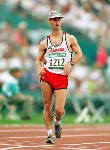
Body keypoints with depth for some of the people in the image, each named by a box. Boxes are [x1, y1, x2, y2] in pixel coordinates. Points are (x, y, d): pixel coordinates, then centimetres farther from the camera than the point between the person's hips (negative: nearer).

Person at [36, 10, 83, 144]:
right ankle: (50, 134, 8)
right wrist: (40, 68, -6)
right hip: (47, 76, 1)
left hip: (62, 77, -1)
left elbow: (79, 54, 11)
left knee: (59, 110, -9)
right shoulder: (44, 43, 11)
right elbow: (38, 60, 15)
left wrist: (70, 63, -5)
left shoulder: (70, 39, 9)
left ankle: (57, 122, 26)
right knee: (47, 105, -4)